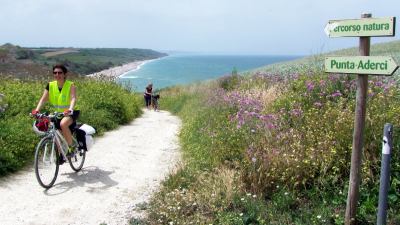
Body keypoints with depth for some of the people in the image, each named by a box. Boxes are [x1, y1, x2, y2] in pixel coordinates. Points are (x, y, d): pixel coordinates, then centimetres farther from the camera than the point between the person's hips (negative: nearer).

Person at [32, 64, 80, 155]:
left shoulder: (71, 85, -14)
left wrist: (70, 110, -47)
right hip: (58, 113, 5)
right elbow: (43, 99, -10)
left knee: (63, 124, -34)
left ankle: (71, 148, -16)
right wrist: (37, 110, -27)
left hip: (71, 113, -5)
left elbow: (73, 99, -28)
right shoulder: (50, 85, -3)